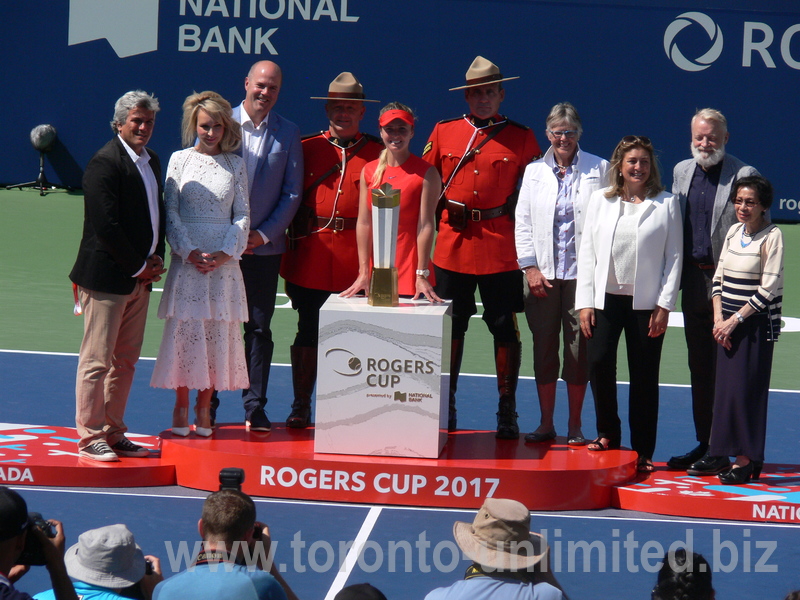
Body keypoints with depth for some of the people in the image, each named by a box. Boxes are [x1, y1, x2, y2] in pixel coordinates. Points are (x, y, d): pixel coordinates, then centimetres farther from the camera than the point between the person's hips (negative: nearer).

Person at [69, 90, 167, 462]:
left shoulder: (151, 161, 13)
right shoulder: (105, 163, -15)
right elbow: (106, 225, -19)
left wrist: (156, 258, 4)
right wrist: (138, 267, -12)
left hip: (139, 277, 9)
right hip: (108, 276, -9)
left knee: (126, 362, 12)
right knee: (97, 360, -4)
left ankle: (113, 433, 19)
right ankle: (89, 438, 1)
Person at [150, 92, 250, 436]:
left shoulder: (235, 165, 7)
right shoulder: (180, 160, 4)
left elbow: (242, 214, 5)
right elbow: (170, 211, 0)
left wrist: (225, 253, -9)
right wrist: (190, 252, -11)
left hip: (224, 260, 1)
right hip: (186, 258, -1)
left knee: (218, 332, 1)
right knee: (184, 329, -3)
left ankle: (204, 408, 8)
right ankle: (181, 407, 5)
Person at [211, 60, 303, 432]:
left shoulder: (288, 134, 4)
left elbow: (292, 193, 3)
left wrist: (263, 234, -7)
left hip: (264, 246, 1)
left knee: (259, 329, 3)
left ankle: (255, 407, 8)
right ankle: (207, 405, 11)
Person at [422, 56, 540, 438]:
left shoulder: (522, 138, 3)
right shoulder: (443, 132, 9)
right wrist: (441, 215, 5)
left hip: (501, 248, -2)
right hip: (452, 245, 2)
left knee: (505, 328, 1)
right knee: (450, 327, 8)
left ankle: (507, 413, 8)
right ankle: (445, 407, 17)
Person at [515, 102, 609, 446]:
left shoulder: (599, 169, 4)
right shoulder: (534, 171, 11)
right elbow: (522, 222, 9)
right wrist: (531, 268, -1)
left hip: (583, 274, -2)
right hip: (542, 275, 2)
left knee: (579, 348, 0)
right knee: (544, 348, 4)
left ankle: (575, 427, 8)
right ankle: (546, 424, 13)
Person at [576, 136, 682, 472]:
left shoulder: (666, 204, 2)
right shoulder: (601, 201, 9)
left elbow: (674, 257, 2)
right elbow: (587, 252, 8)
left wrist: (664, 305, -5)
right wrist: (585, 302, 1)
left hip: (646, 302, -2)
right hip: (606, 297, 2)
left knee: (644, 377, 1)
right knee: (599, 363, -10)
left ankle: (642, 451, 9)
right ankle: (608, 433, 12)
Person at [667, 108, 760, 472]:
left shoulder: (744, 176, -7)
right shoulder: (681, 172, 12)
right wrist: (675, 276, 13)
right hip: (693, 282, 6)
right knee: (700, 367, 12)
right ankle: (704, 443, 20)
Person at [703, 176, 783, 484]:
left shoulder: (771, 237, -9)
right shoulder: (733, 232, 10)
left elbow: (768, 289, -13)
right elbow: (719, 278, 12)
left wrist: (735, 319, -13)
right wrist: (719, 318, -1)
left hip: (757, 323, -6)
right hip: (727, 323, 6)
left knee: (745, 387, -7)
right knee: (724, 386, 5)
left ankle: (746, 459, -4)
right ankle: (718, 452, 11)